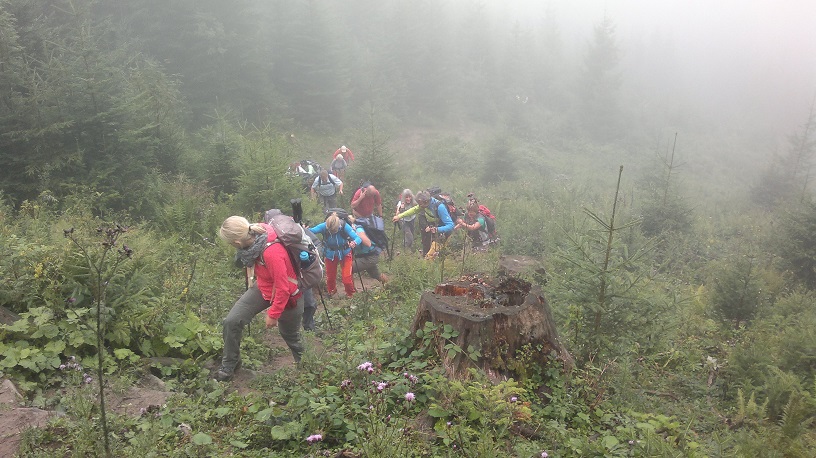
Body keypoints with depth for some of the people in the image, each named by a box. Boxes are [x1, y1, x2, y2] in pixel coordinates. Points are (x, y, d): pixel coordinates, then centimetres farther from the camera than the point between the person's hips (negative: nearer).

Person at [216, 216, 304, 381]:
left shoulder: (272, 253, -42)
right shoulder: (257, 231, -21)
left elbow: (282, 288, -31)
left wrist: (273, 314, -19)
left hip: (286, 295, -7)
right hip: (263, 287, 7)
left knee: (290, 335, 17)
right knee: (231, 322, -4)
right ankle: (229, 366, 19)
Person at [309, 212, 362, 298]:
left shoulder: (344, 226, -31)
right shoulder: (324, 226, -28)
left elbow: (358, 238, -35)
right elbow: (312, 230, -36)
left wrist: (354, 243, -58)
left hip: (345, 254, -2)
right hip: (330, 254, 2)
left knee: (346, 277, -6)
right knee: (330, 276, 16)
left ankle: (351, 294, 26)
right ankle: (331, 291, 51)